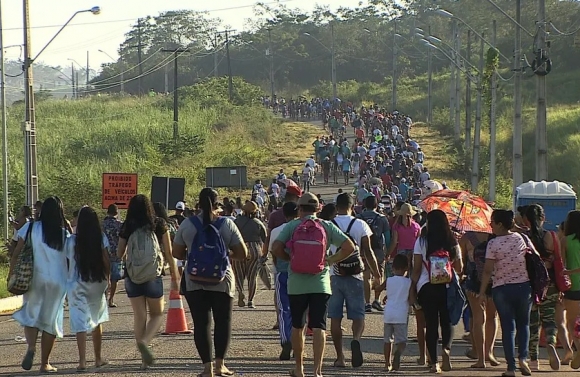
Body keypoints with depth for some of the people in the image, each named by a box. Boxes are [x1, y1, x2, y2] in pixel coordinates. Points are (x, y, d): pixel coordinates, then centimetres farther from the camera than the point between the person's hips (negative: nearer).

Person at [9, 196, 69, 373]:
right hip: (57, 282, 0)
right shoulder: (64, 234, -4)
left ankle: (31, 347, -13)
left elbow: (16, 254, -4)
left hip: (34, 280, 0)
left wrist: (11, 275, 3)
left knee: (30, 315, 15)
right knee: (50, 320, 9)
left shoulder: (30, 228, -4)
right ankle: (45, 363, 11)